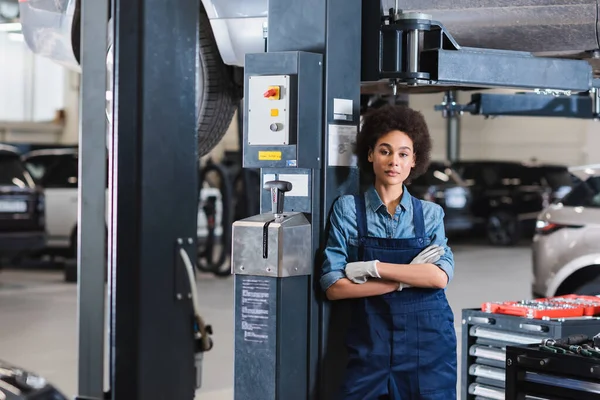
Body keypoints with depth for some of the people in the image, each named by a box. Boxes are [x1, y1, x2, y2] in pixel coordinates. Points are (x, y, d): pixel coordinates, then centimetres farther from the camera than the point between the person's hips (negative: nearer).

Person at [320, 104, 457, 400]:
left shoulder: (430, 214, 6)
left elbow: (440, 276, -9)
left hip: (428, 342, 2)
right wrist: (407, 278, -10)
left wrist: (372, 267, -14)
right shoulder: (348, 209, 1)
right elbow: (334, 287, -7)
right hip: (370, 342, -1)